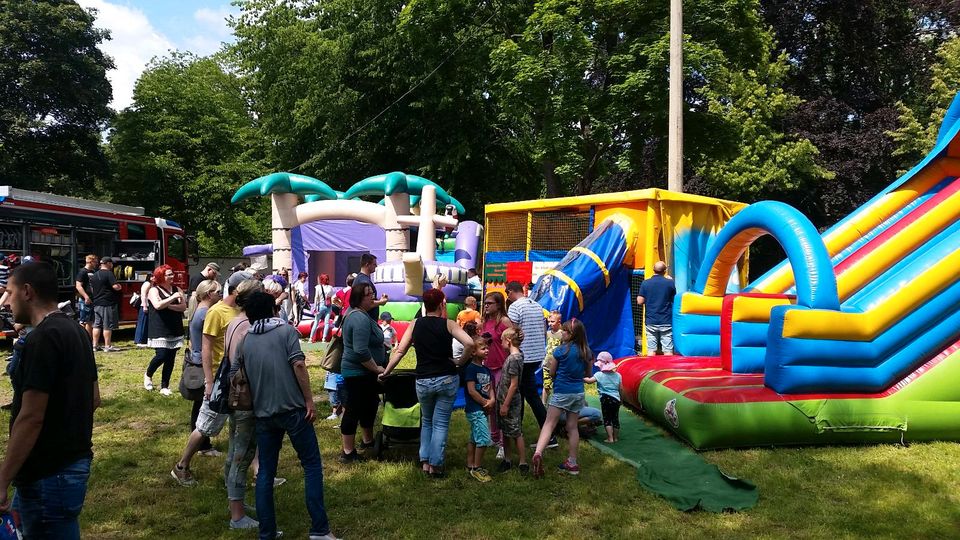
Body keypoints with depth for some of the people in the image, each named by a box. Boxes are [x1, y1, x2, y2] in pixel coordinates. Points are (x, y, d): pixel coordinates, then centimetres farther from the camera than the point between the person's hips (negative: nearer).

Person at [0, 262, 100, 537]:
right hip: (76, 460, 9)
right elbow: (94, 398, 15)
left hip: (50, 474, -9)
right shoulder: (76, 331, 8)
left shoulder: (42, 339, -20)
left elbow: (30, 417, -23)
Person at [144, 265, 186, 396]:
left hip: (175, 330, 5)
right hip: (160, 330, -5)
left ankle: (164, 386, 15)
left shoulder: (177, 289, 8)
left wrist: (168, 305, -13)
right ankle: (148, 375, 19)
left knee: (171, 359, 6)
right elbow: (157, 305, -22)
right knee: (161, 356, -12)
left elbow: (183, 307, -1)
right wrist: (173, 298, -22)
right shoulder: (154, 290, -4)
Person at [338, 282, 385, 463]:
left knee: (369, 404, 22)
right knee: (354, 410, -3)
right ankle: (348, 453, 6)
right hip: (359, 372, -11)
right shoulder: (361, 319, -24)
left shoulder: (353, 313, 9)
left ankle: (368, 441, 37)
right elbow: (361, 351, -30)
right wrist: (377, 368, -20)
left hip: (358, 371, 11)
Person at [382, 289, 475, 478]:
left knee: (427, 421, 22)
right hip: (447, 379, -2)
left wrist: (385, 372, 7)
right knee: (441, 424, 7)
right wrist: (462, 362, -3)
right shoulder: (448, 324, -4)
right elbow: (469, 343, -18)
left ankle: (425, 462, 20)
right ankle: (435, 465, 7)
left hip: (423, 382, 3)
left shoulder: (415, 324, 3)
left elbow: (399, 351, 0)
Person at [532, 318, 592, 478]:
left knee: (549, 424, -6)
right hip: (578, 393, 5)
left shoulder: (560, 350, -11)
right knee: (572, 427, 13)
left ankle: (538, 453, -27)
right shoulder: (586, 352, 2)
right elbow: (588, 374, 12)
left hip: (561, 392, -5)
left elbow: (552, 373, -2)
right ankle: (572, 463, 18)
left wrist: (551, 363, 16)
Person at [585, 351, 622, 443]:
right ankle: (616, 437, 20)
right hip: (616, 399, 4)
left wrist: (582, 378, -2)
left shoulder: (599, 375, -8)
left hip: (606, 399, -4)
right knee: (615, 418, 13)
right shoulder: (617, 375, 6)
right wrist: (620, 399, 20)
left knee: (607, 419, 4)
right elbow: (620, 389, 9)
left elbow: (589, 381, -17)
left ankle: (610, 438, 1)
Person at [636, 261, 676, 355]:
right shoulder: (670, 283, -5)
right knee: (668, 350, 3)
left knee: (651, 349, 6)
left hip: (651, 322, 1)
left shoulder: (645, 283, -4)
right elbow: (674, 299, 9)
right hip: (666, 322, -1)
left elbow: (640, 302, -5)